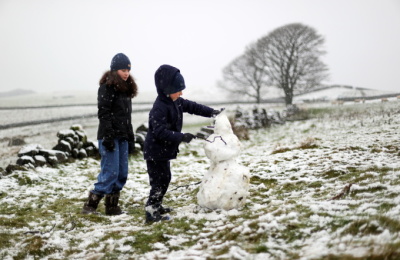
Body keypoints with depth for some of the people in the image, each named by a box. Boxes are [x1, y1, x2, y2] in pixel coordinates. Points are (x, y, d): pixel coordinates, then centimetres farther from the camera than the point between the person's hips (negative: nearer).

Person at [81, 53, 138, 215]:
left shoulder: (126, 89, 17)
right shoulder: (107, 87, -8)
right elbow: (103, 113, -15)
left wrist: (130, 138, 16)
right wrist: (108, 137, -21)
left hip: (122, 137, 8)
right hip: (109, 135, -8)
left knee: (122, 173, 6)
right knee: (110, 172, -11)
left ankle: (112, 206, 13)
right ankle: (90, 205, -4)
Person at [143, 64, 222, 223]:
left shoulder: (175, 102, 4)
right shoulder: (159, 108, -25)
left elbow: (192, 107, 16)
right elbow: (160, 132, -31)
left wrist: (210, 112, 6)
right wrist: (181, 137, -35)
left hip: (164, 151, 10)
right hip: (155, 152, -10)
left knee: (165, 178, 19)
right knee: (159, 180, -8)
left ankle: (156, 206, 33)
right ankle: (151, 212, -4)